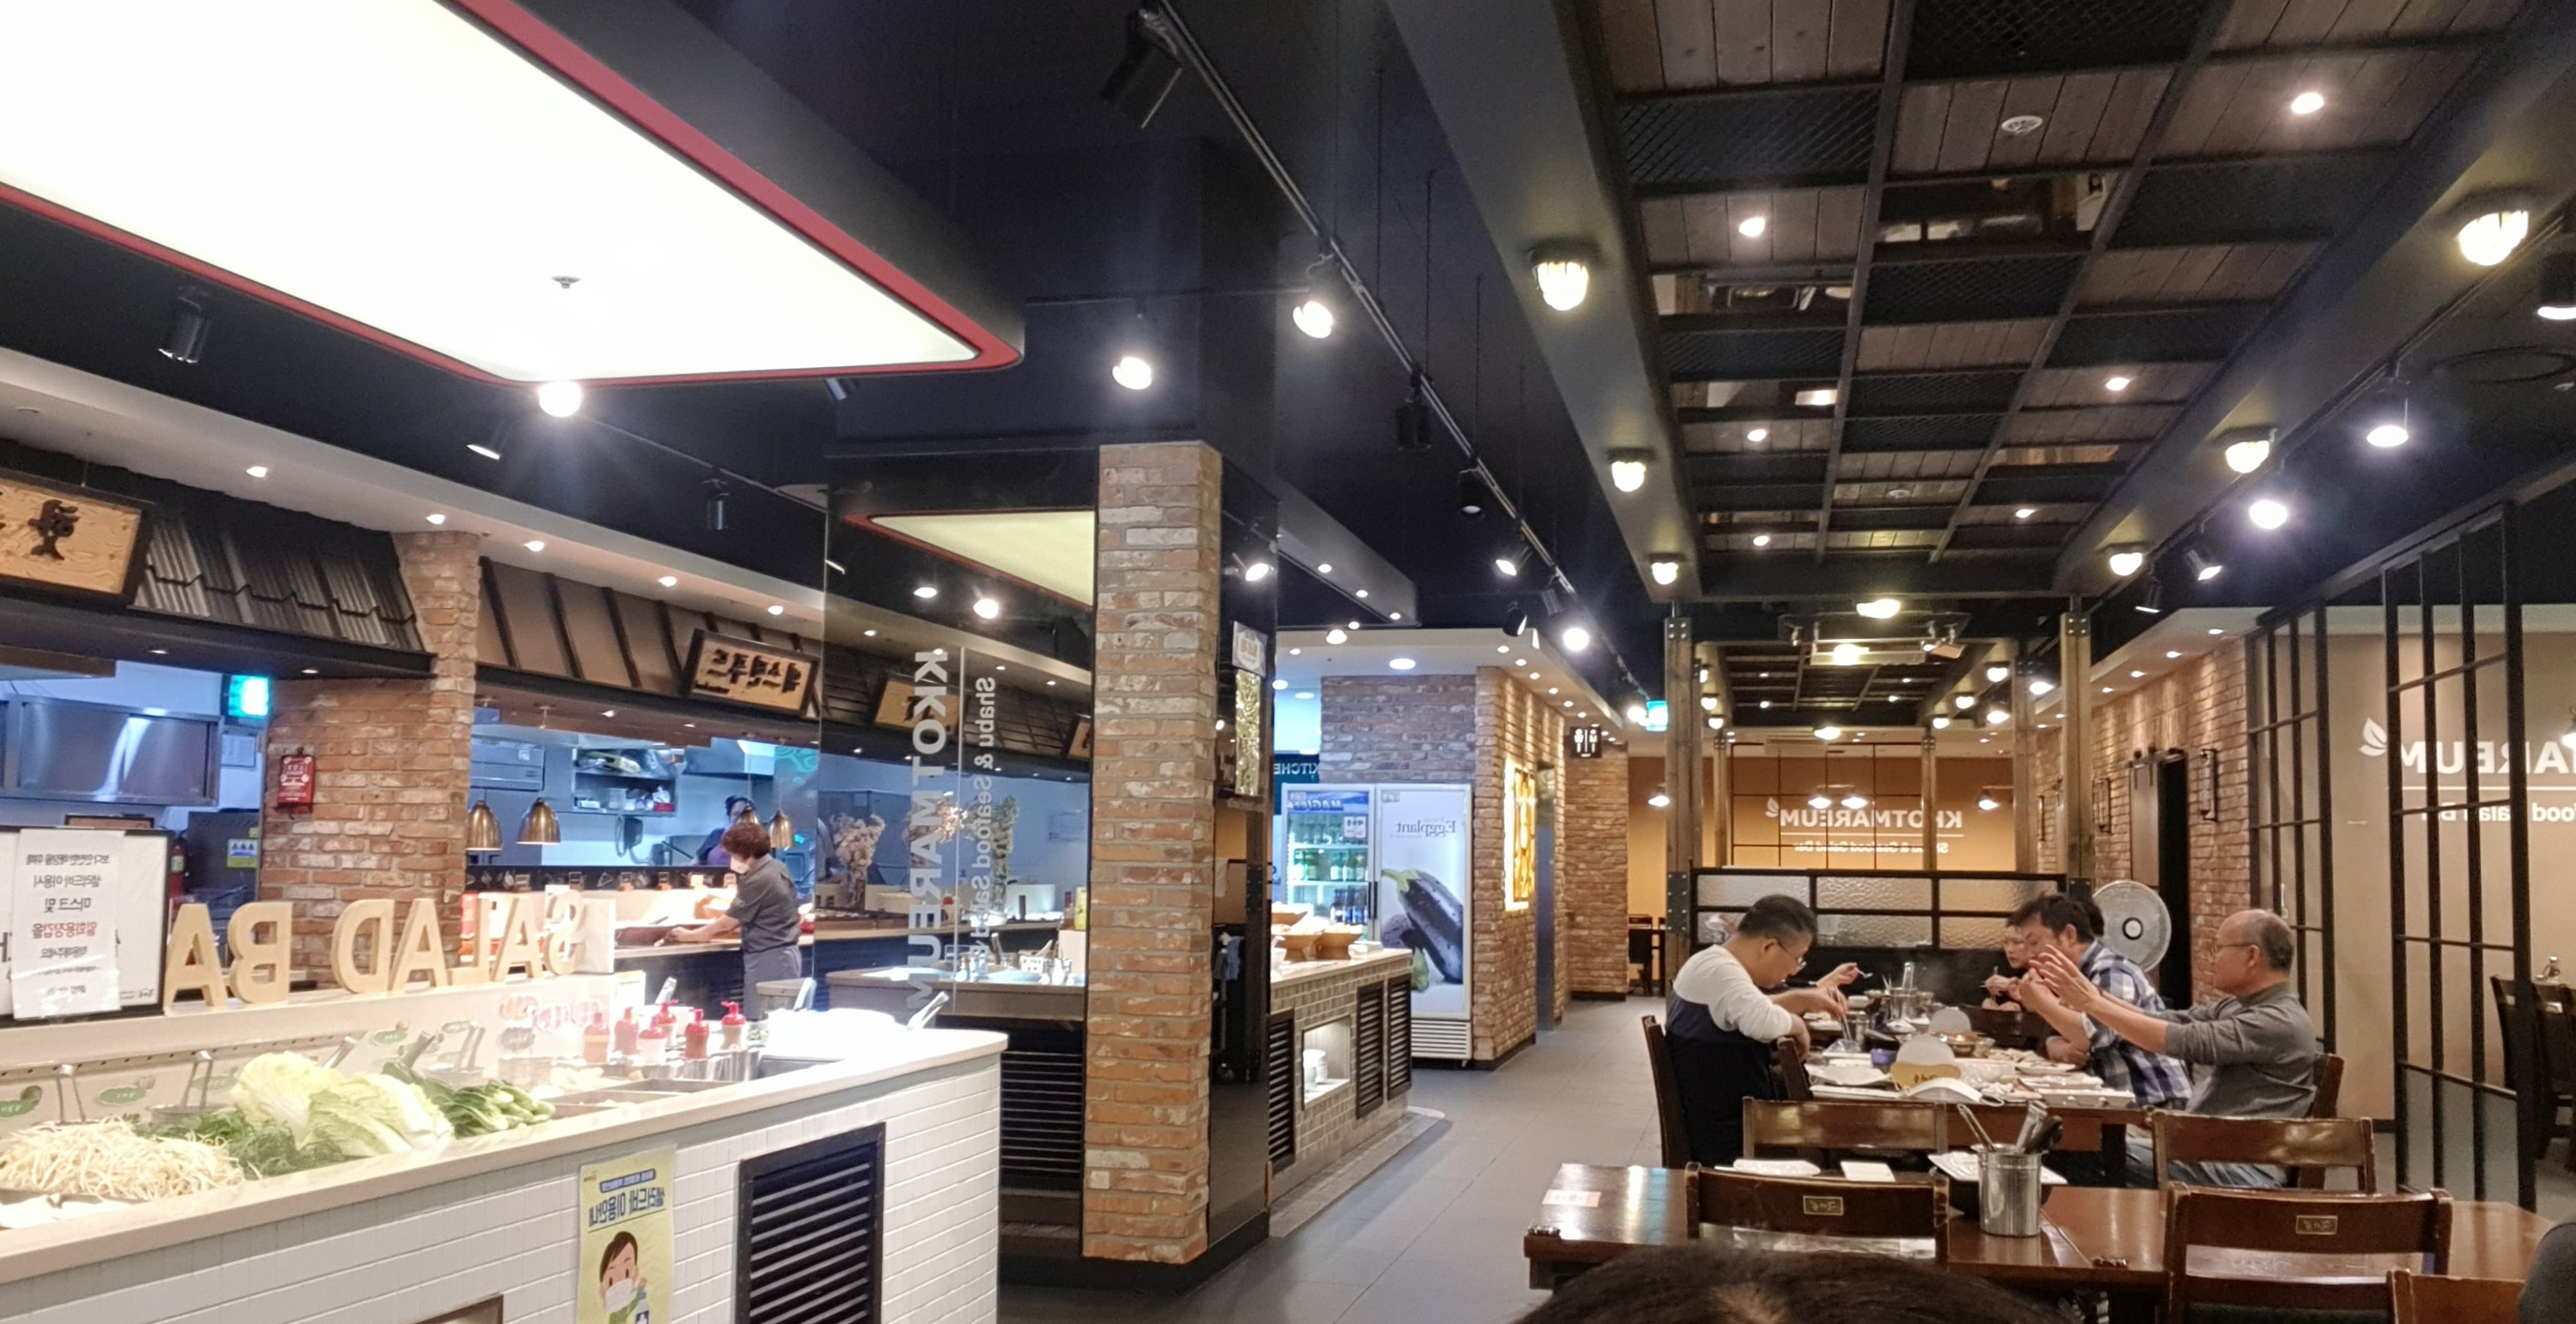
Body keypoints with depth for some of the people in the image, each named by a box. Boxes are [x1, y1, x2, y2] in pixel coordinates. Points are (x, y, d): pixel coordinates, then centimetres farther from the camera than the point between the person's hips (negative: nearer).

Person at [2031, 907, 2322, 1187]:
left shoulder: (2282, 1022, -12)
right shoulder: (2233, 1008, 16)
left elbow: (2185, 1041, -20)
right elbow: (2163, 1022, 11)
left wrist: (2094, 1005, -15)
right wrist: (2089, 993, 0)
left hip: (2244, 1171, -9)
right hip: (2203, 1152, 9)